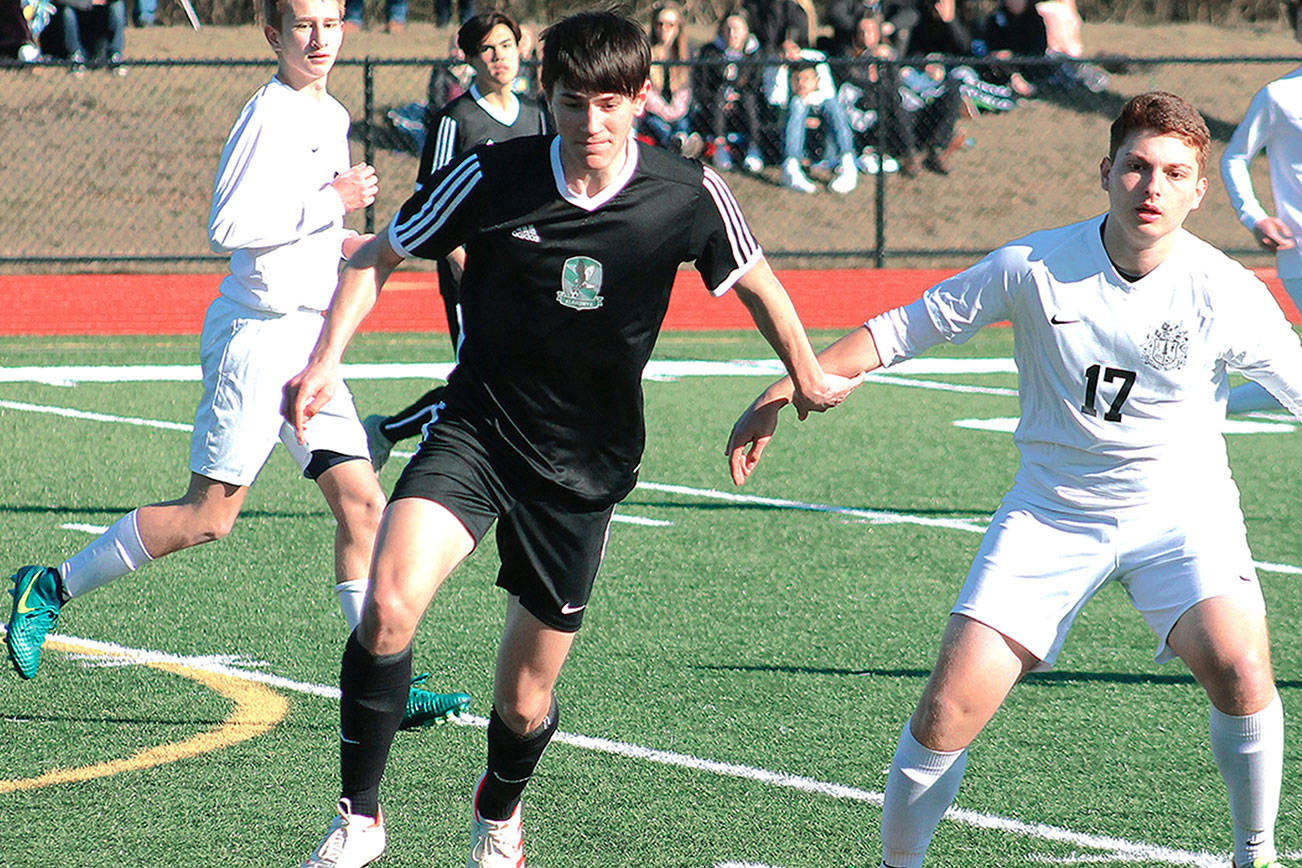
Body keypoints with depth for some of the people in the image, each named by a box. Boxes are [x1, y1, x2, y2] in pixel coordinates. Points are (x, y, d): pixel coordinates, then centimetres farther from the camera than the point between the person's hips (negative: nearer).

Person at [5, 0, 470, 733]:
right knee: (208, 518, -5)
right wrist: (329, 203, -18)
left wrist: (338, 243, 12)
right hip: (259, 335, -8)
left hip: (308, 343, 9)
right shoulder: (269, 116, -14)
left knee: (361, 502, 0)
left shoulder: (331, 118, 15)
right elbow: (228, 227, -21)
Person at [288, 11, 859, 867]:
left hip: (584, 467, 1)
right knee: (389, 606, -28)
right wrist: (326, 360, -12)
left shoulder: (690, 197, -9)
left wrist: (808, 377, 22)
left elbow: (755, 281, 11)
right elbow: (378, 259, 1)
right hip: (474, 433, -1)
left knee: (526, 702, 8)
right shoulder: (491, 177, -11)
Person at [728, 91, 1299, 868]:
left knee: (1240, 669, -27)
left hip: (1180, 511, -1)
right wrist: (789, 387, -5)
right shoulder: (1033, 267, -12)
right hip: (1052, 512, 1)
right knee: (951, 708, -9)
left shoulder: (1225, 294, -14)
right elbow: (904, 329, -2)